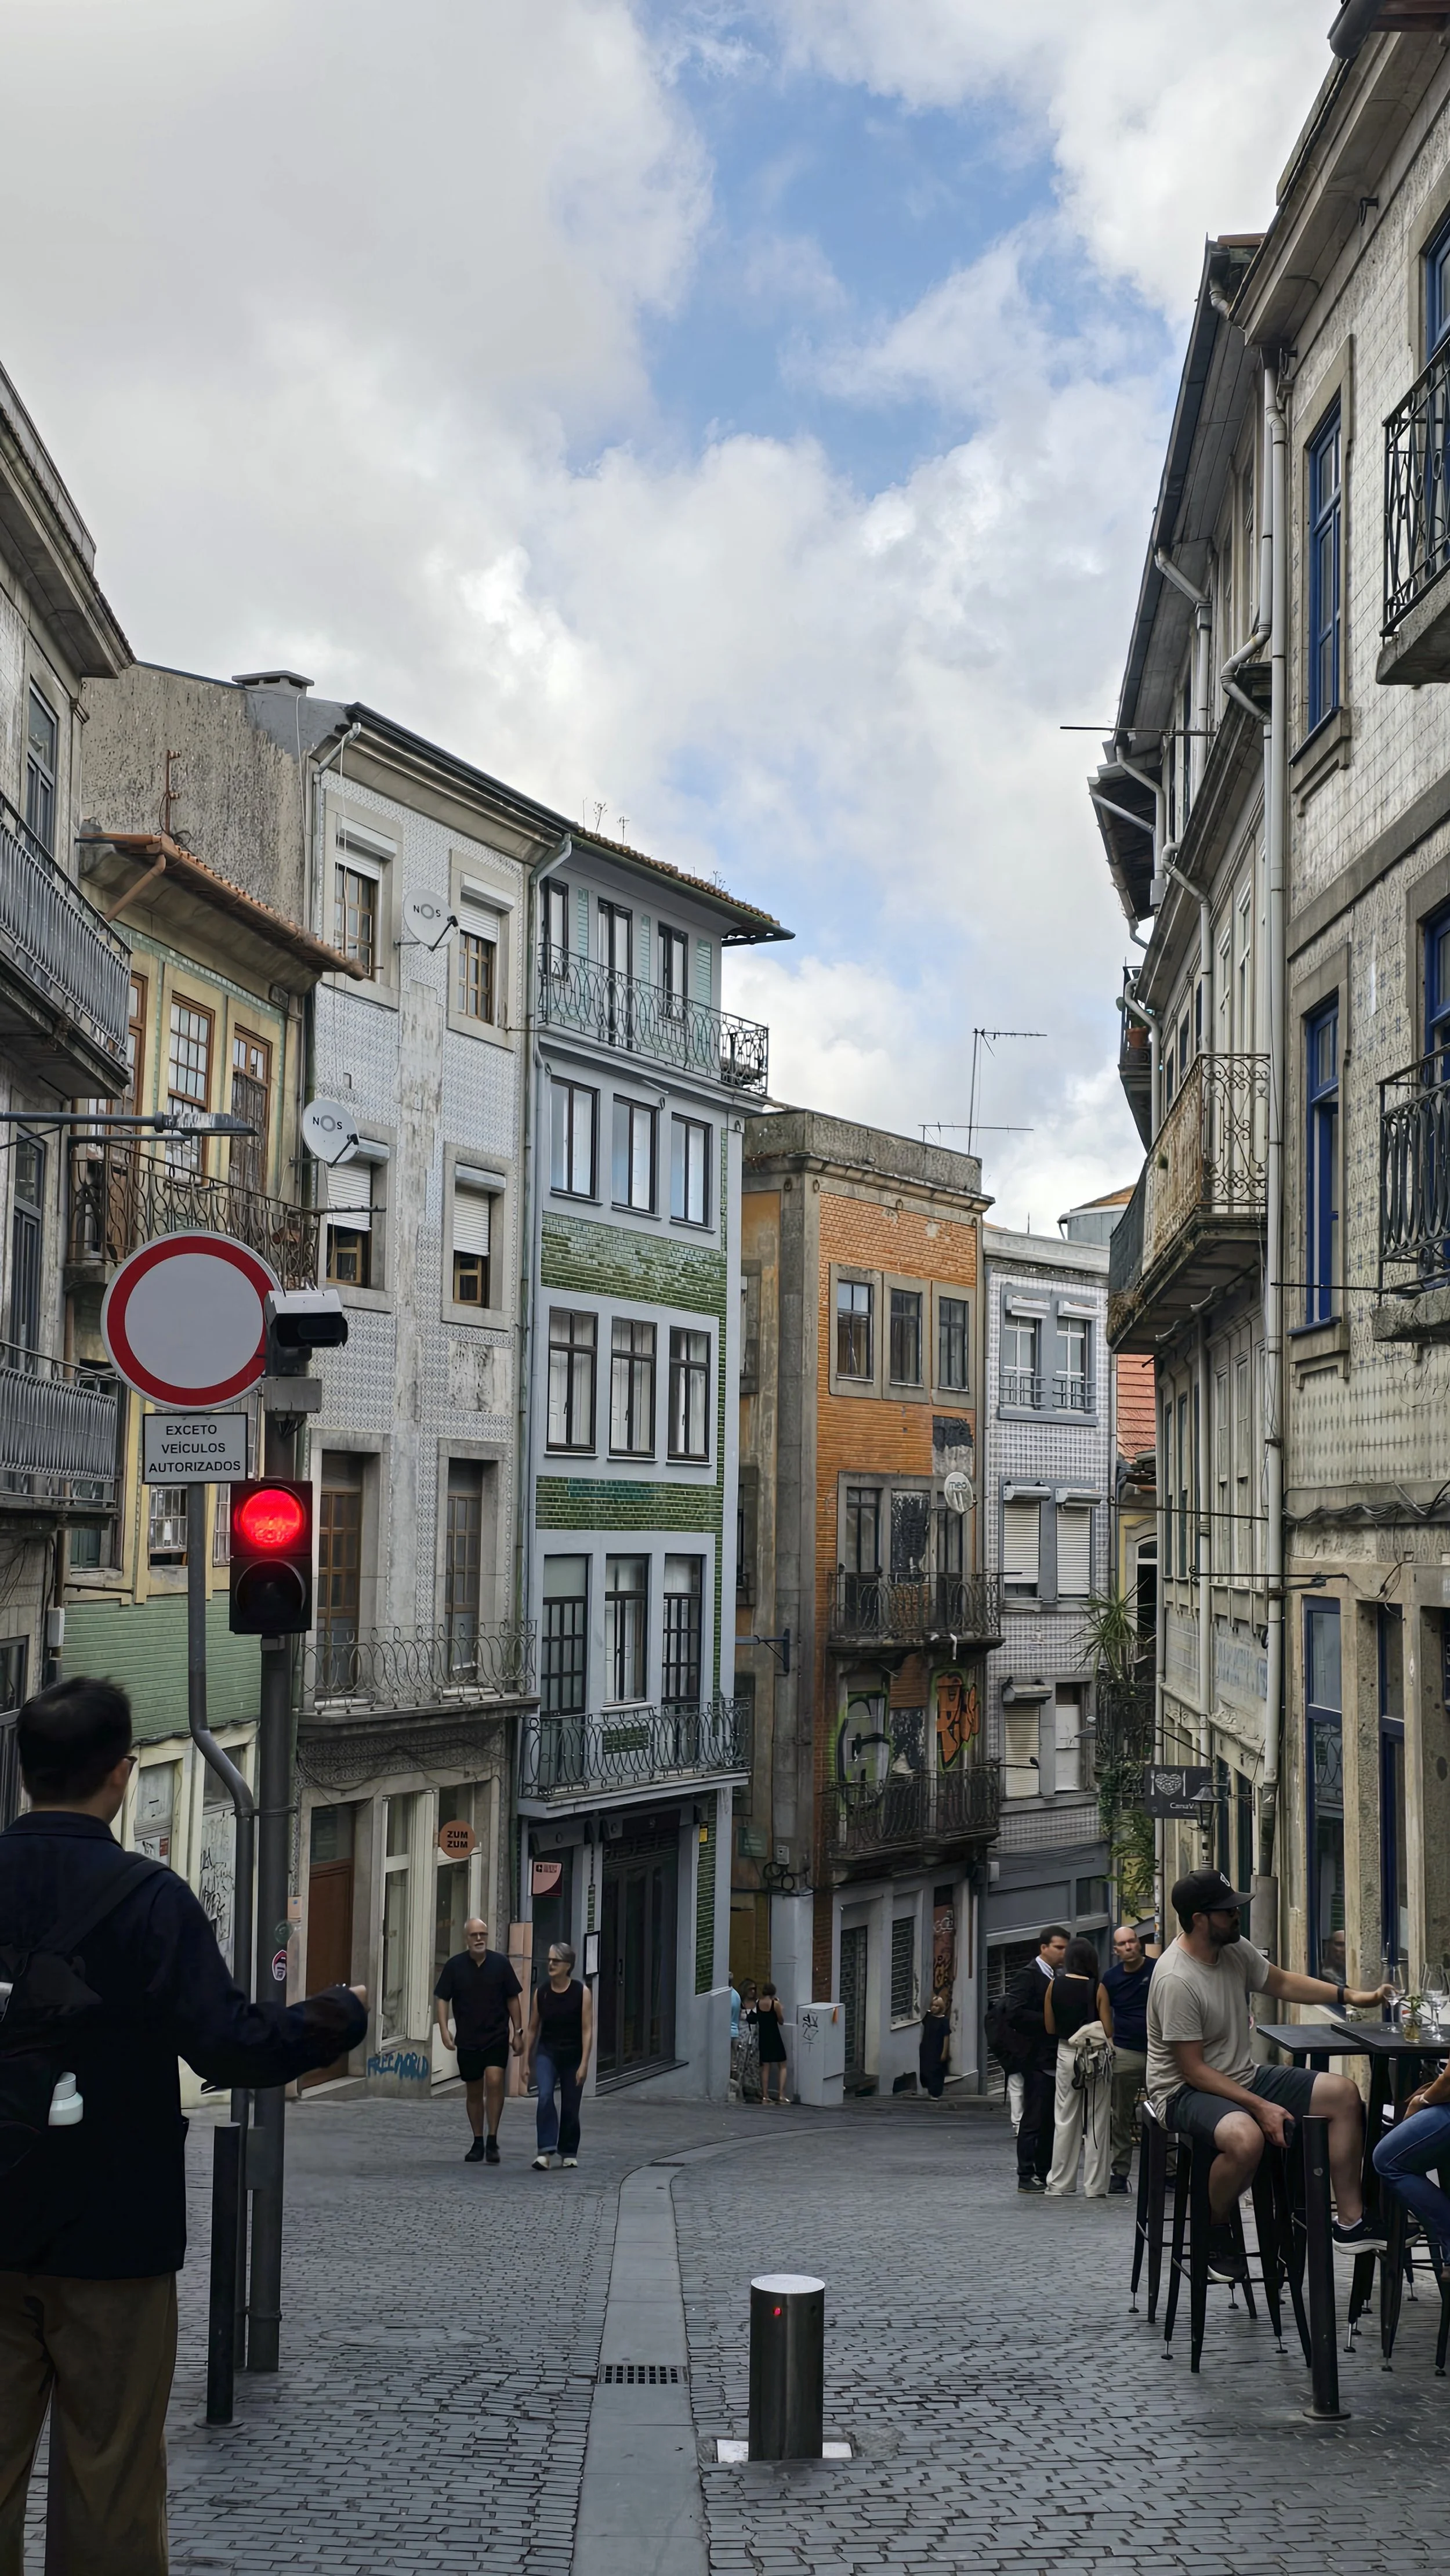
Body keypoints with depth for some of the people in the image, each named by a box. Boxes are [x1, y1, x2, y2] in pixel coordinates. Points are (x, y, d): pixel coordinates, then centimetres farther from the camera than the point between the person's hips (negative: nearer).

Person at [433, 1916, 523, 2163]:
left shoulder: (501, 1963, -2)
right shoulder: (454, 1966, -2)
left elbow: (513, 1999, 5)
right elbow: (442, 1998, 1)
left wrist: (518, 2032, 4)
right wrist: (444, 2030, -11)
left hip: (497, 2037, -1)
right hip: (467, 2039, 1)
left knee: (494, 2081, -18)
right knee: (473, 2092, 10)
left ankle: (493, 2141, -10)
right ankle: (478, 2143, 24)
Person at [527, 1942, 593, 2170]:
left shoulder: (582, 1993, -8)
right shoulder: (541, 1993, 0)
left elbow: (587, 2031, -9)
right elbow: (533, 2029, 8)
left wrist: (584, 2064, -14)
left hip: (572, 2056, -1)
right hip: (546, 2053, 1)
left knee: (570, 2107, 7)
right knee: (545, 2097, -21)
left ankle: (569, 2153, 25)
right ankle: (545, 2151, -23)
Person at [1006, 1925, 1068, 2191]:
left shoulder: (1056, 1978, 17)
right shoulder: (1028, 1976, -9)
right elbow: (1015, 2014, -19)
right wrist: (1050, 2022, -18)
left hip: (1056, 2058, 8)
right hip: (1037, 2060, -8)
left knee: (1050, 2120, 9)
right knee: (1034, 2119, -5)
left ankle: (1045, 2174, 14)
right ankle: (1026, 2176, -1)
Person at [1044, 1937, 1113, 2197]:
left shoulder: (1055, 1985, -2)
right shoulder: (1097, 1988, -10)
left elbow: (1050, 2027, 1)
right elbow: (1108, 2029, -11)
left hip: (1066, 2054, 2)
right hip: (1097, 2057, -2)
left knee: (1064, 2120, 10)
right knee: (1097, 2122, 6)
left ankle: (1060, 2184, 12)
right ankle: (1094, 2187, 6)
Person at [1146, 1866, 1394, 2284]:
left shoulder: (1235, 1949, 0)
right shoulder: (1176, 1980, -26)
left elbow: (1282, 1983, 18)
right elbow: (1194, 2070, -23)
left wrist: (1349, 1995, 9)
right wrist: (1260, 2106, -26)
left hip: (1242, 2077, 9)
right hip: (1185, 2092, -9)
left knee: (1343, 2093, -1)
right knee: (1245, 2137, -40)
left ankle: (1350, 2223, 2)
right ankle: (1216, 2233, -11)